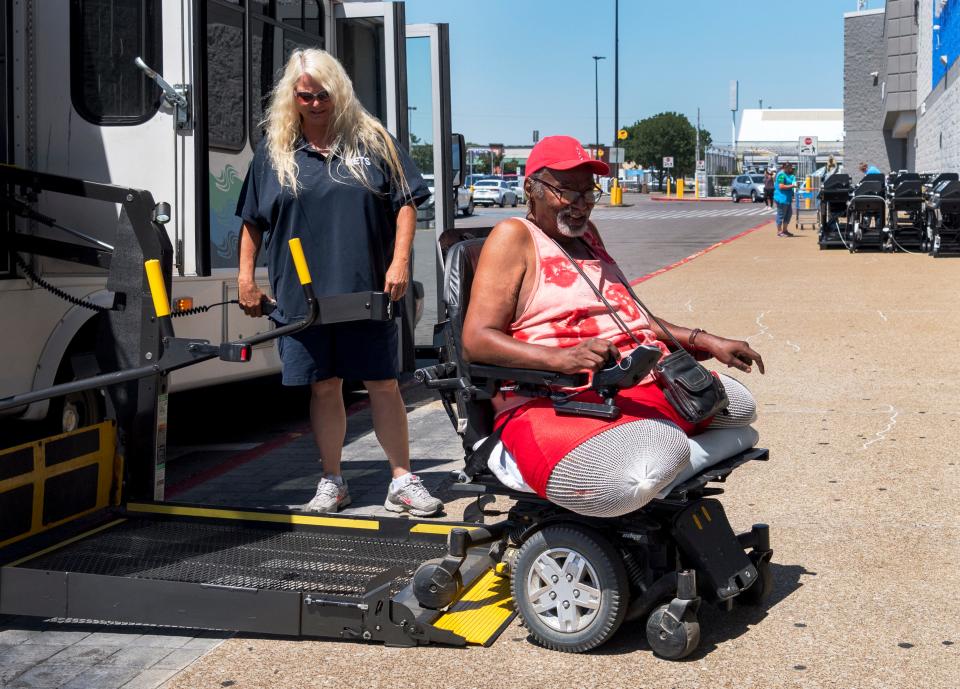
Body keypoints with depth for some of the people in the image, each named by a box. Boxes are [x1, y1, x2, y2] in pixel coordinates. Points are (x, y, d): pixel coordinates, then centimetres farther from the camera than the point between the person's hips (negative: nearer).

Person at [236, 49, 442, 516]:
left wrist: (399, 262, -6)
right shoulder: (273, 152, 8)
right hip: (301, 298, 1)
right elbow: (253, 221, 13)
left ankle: (402, 481, 13)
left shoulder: (373, 142, 5)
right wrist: (245, 277, 7)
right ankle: (331, 483, 20)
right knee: (323, 387, 7)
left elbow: (405, 202, 4)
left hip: (367, 293, -1)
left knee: (384, 386, 4)